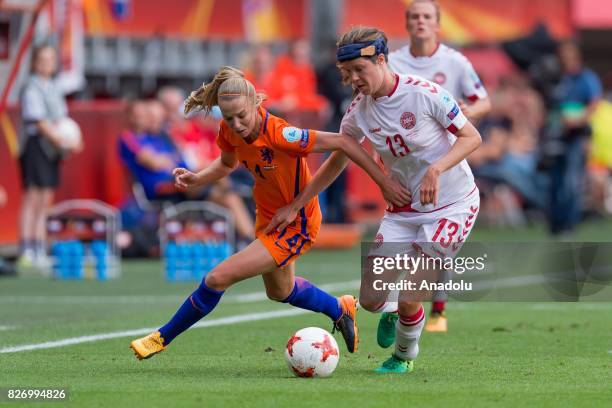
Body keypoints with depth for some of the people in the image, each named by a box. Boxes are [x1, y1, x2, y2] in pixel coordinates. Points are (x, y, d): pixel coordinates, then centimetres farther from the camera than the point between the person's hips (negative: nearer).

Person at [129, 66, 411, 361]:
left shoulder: (278, 134, -34)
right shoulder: (229, 131, -13)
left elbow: (342, 142, -29)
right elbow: (227, 164, 10)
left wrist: (384, 182, -28)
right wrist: (197, 180, -9)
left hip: (295, 226, -8)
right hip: (268, 217, 8)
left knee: (217, 279, -15)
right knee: (279, 292, 31)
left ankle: (163, 338, 4)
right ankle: (341, 310, 56)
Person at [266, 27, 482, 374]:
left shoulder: (424, 93, -20)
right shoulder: (359, 112, -5)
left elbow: (472, 137, -14)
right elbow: (336, 163, 9)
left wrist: (437, 168, -31)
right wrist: (294, 207, 8)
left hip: (454, 205, -5)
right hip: (404, 211, 5)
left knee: (407, 299, -12)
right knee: (370, 298, -4)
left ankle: (405, 356, 21)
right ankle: (392, 311, 34)